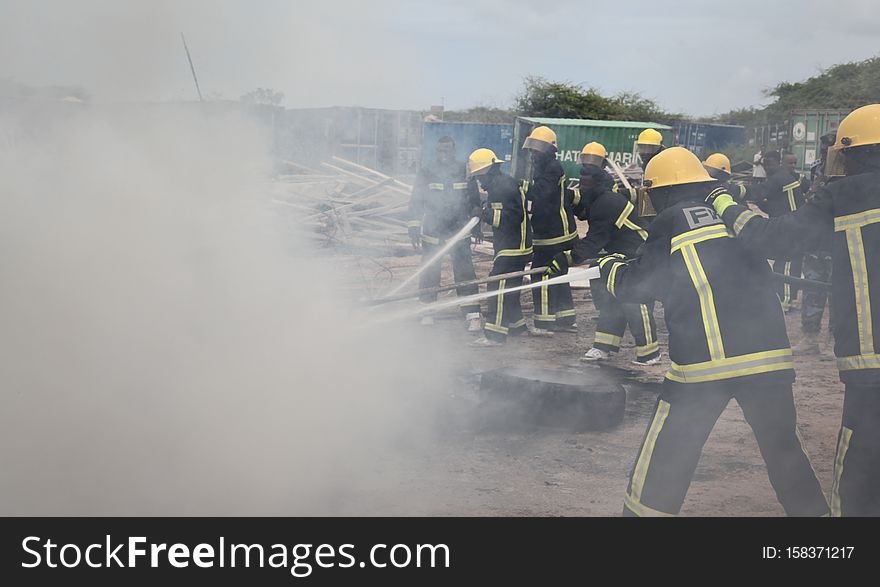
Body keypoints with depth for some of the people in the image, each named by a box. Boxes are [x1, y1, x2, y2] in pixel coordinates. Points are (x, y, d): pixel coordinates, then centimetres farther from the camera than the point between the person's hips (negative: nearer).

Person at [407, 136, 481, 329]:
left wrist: (476, 224, 12)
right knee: (429, 274, 7)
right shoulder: (426, 172, -1)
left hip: (459, 232, 0)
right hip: (432, 232, 0)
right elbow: (416, 202, 3)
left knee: (465, 273, -6)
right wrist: (414, 228, -3)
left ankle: (472, 314, -4)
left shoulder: (465, 171, 2)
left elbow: (475, 200, 13)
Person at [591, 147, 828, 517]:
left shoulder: (673, 220, -2)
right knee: (785, 451, 17)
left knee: (665, 458, 7)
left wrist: (610, 267, 20)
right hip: (769, 353, 5)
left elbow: (635, 287, 1)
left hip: (704, 360, -4)